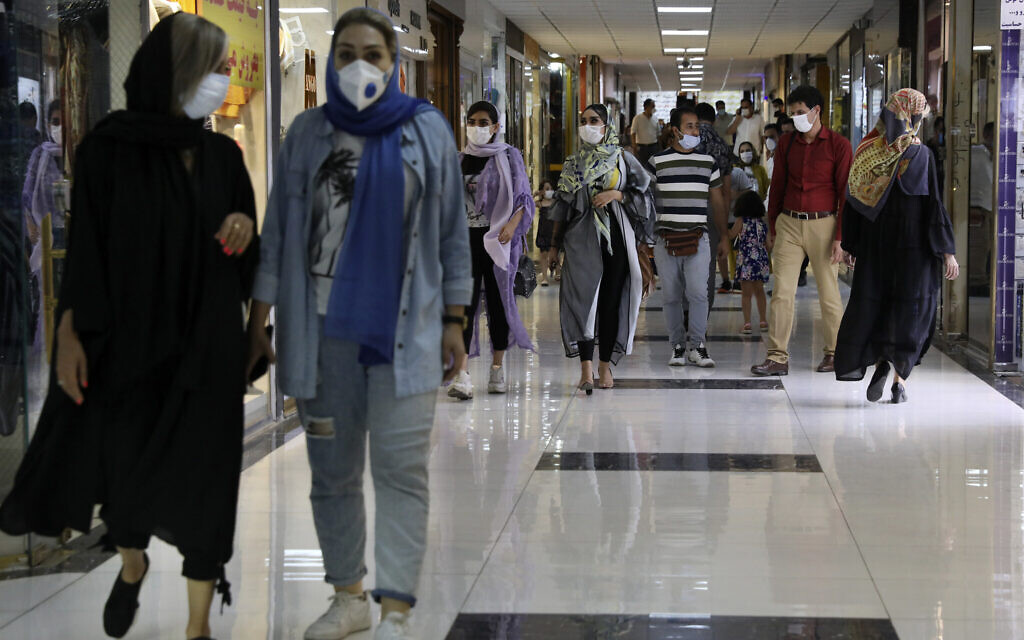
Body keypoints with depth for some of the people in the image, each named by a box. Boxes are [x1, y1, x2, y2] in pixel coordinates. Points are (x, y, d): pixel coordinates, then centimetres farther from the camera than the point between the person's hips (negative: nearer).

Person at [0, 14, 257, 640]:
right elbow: (84, 245, -4)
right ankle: (133, 564, 42)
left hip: (206, 341, 2)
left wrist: (244, 230, -12)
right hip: (128, 336, -2)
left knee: (204, 474, -1)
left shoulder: (224, 155, 4)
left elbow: (245, 248, 11)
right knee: (124, 467, 9)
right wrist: (71, 333, -9)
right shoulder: (111, 146, -5)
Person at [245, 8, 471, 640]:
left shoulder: (428, 131, 4)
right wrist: (260, 317, 6)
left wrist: (453, 321, 4)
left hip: (404, 328, -2)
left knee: (401, 468, -7)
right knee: (333, 469, 8)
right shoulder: (308, 133, 8)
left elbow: (453, 233, 7)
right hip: (323, 328, 2)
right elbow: (279, 230, 9)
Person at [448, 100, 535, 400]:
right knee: (465, 302, -9)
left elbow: (524, 198, -3)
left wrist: (512, 225, -19)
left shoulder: (509, 156, 2)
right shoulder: (458, 160, 12)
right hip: (466, 238, 2)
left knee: (498, 299, 5)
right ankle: (462, 374, -17)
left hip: (498, 238, -2)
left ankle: (498, 368, 19)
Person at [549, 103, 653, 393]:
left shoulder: (623, 159, 7)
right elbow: (562, 205, 14)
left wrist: (616, 194, -11)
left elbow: (644, 195, 4)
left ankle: (606, 362, 13)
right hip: (582, 238, 0)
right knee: (583, 295, -13)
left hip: (616, 237, 0)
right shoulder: (573, 163, 12)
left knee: (611, 299, 2)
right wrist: (555, 241, 10)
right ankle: (586, 366, -19)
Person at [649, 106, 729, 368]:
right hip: (666, 240, 0)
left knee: (698, 293, -11)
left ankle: (697, 346, -3)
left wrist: (723, 237, 14)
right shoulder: (658, 162, 4)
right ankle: (677, 346, 13)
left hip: (698, 240, 1)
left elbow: (717, 201, 16)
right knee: (672, 296, 3)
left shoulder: (708, 162, 11)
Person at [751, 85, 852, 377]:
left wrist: (839, 237, -9)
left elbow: (845, 194, -4)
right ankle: (777, 357, -5)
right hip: (789, 222, 3)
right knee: (782, 292, -4)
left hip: (822, 224, -3)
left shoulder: (838, 145, -3)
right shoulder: (787, 144, 9)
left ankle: (835, 353, 19)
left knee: (828, 293, 4)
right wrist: (772, 227, 14)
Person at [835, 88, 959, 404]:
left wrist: (850, 243, 13)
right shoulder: (920, 154, -11)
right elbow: (934, 203, -12)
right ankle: (900, 375, -7)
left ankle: (879, 359, -7)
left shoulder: (869, 151, 0)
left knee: (871, 301, 12)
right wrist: (948, 251, -9)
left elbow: (856, 198, 4)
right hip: (913, 241, -3)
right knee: (912, 306, 4)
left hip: (875, 239, 3)